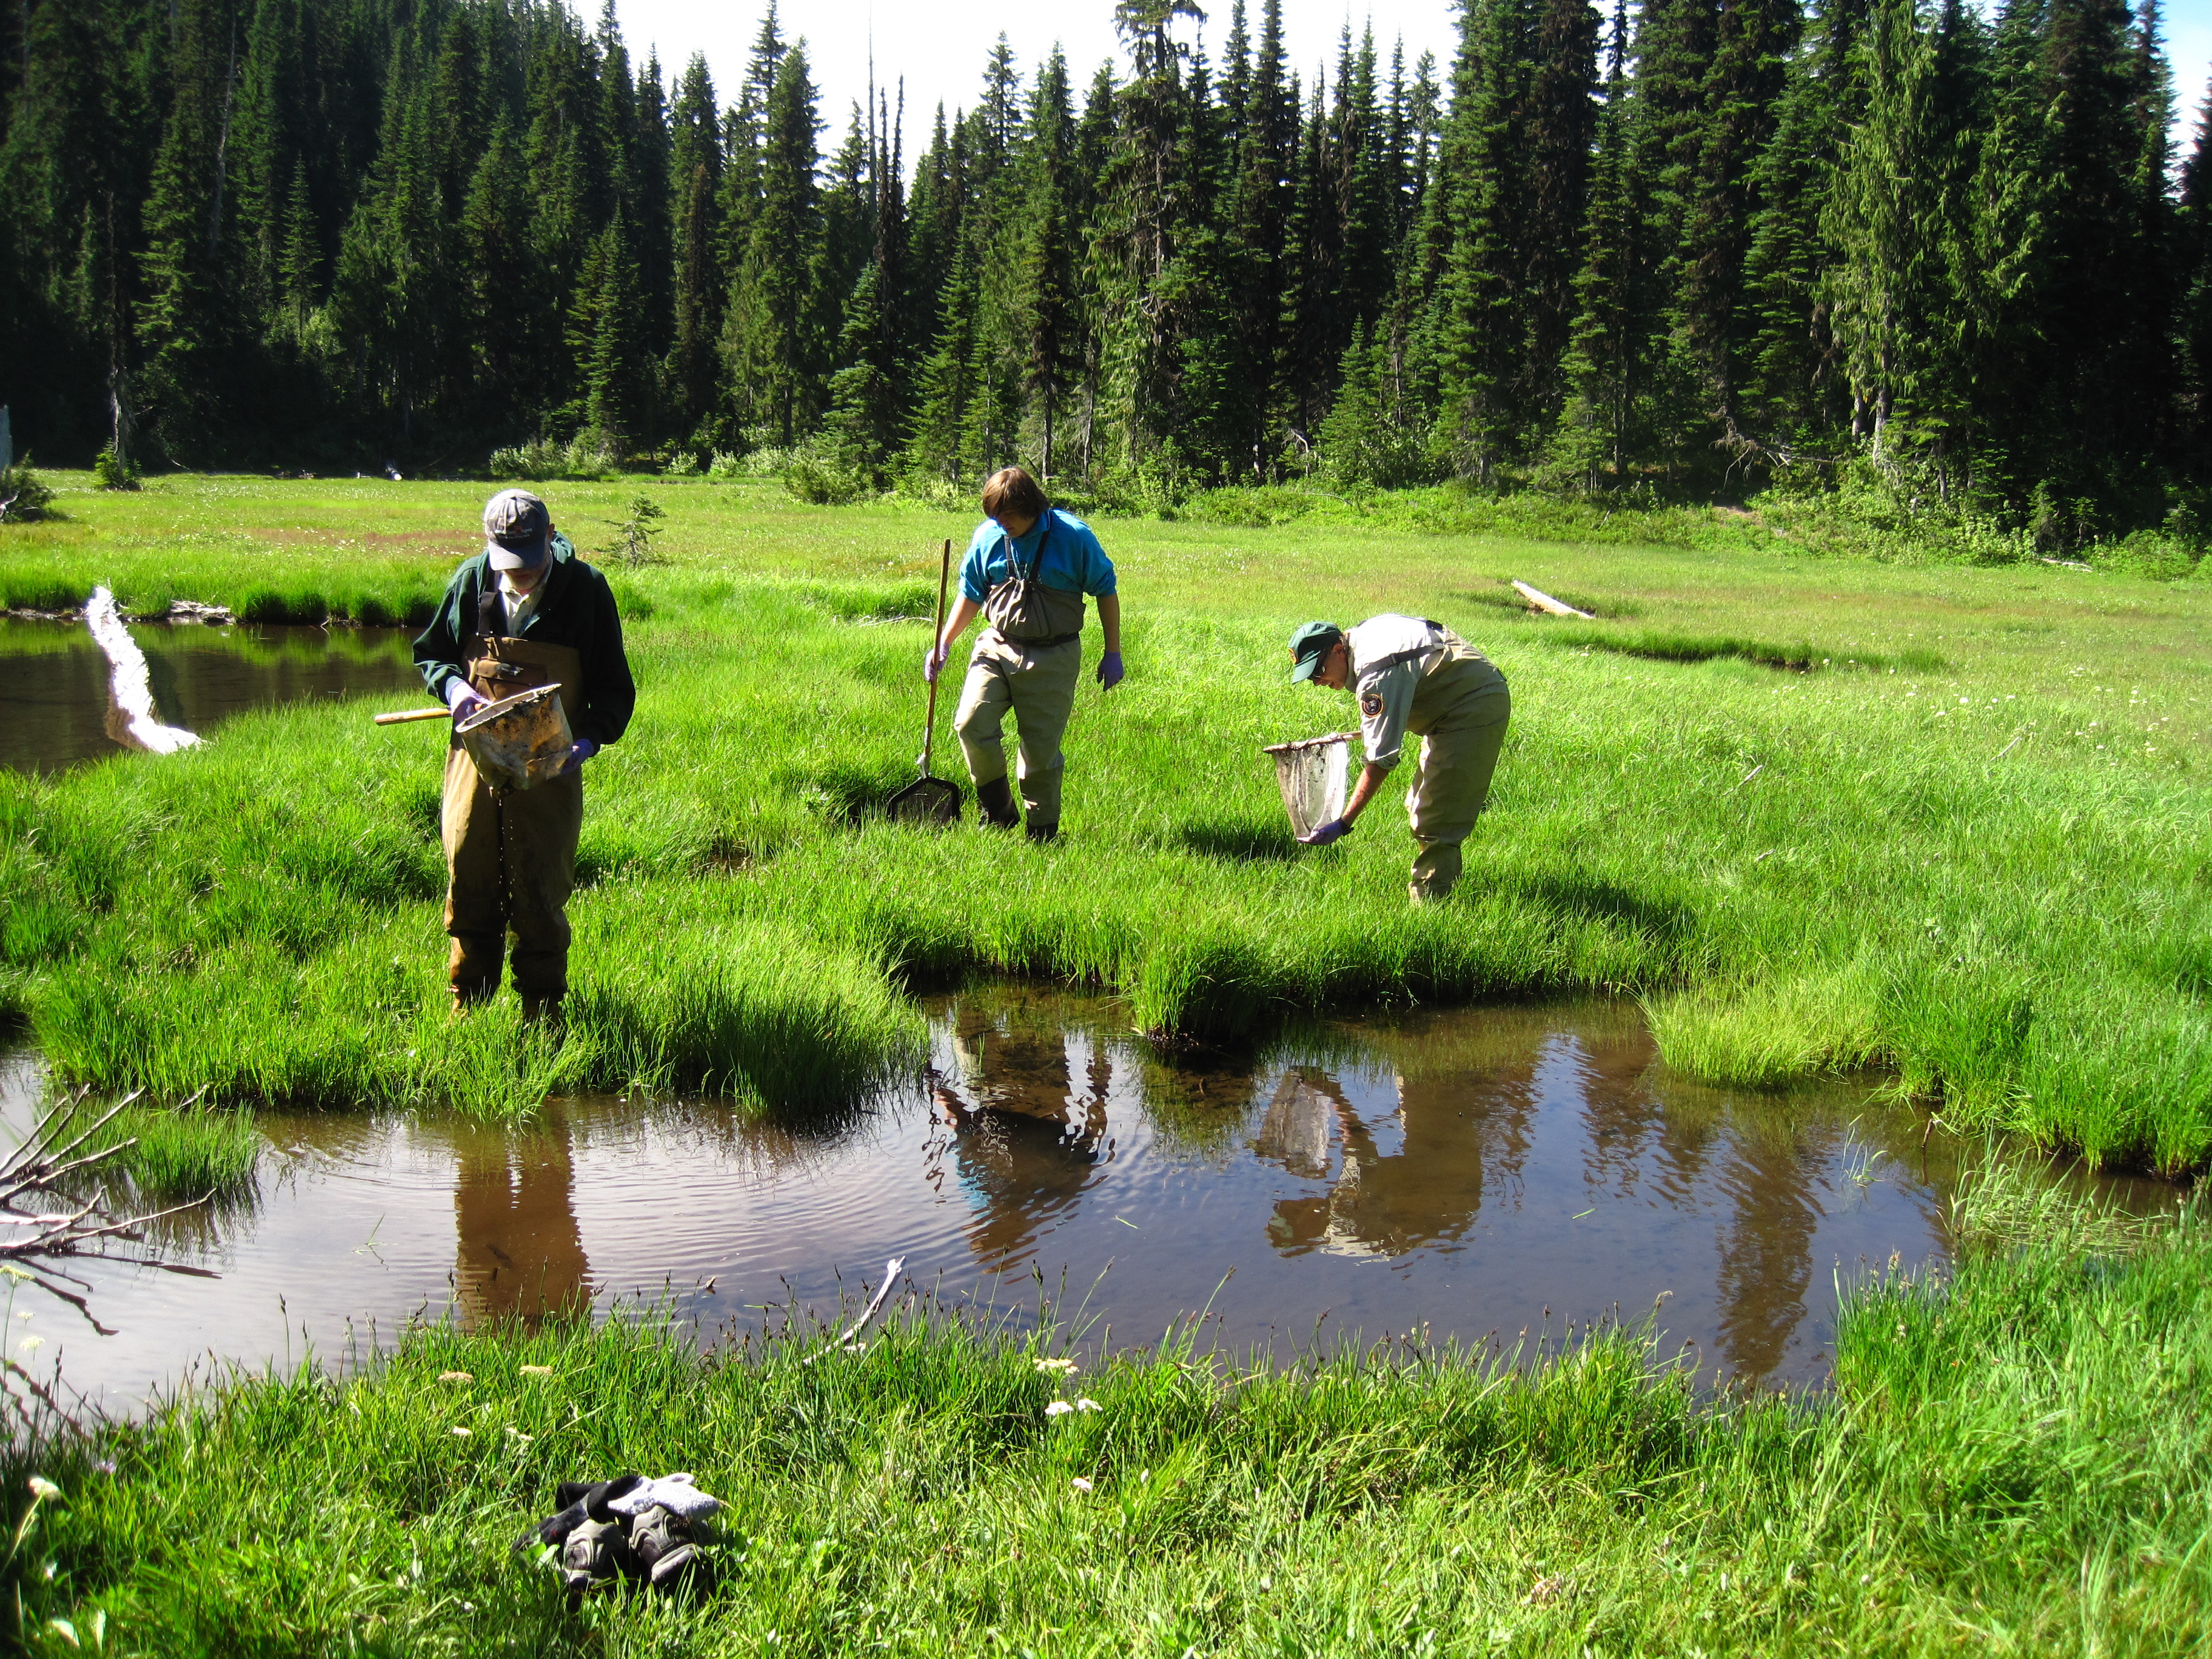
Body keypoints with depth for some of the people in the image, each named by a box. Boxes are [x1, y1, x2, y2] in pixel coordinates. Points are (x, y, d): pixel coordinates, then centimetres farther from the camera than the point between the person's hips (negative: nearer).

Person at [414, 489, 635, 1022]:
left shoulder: (585, 589, -8)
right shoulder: (472, 580, -2)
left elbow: (614, 688, -3)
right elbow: (430, 654, 13)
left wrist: (590, 740, -20)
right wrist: (454, 687, -9)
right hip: (476, 758, 3)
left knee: (539, 898, 2)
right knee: (468, 888, 10)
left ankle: (542, 1013, 17)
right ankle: (467, 1007, 26)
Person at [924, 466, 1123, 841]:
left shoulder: (1073, 536, -10)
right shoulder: (987, 536, 0)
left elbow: (1106, 592, 0)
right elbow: (971, 594, 12)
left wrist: (1113, 654, 1)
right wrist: (943, 644, 3)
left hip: (1053, 658, -3)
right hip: (996, 647, 3)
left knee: (1041, 747, 0)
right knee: (971, 723, -14)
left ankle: (1042, 833, 18)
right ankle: (998, 810, 7)